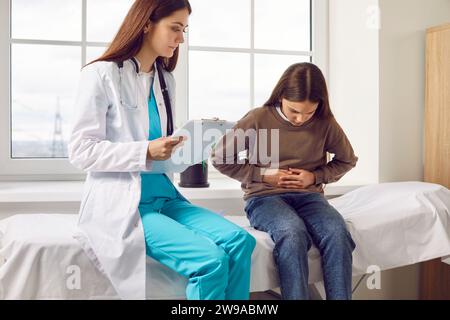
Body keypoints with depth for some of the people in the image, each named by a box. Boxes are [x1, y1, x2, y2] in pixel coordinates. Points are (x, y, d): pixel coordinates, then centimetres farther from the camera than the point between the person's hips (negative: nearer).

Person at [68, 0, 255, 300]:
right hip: (122, 203, -6)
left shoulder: (166, 80, 14)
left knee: (239, 241, -16)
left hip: (164, 195, 7)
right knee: (209, 258, -24)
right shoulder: (101, 74, -6)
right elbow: (81, 150, -11)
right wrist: (146, 152, -21)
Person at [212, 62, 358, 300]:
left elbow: (347, 160, 17)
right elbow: (220, 158, 0)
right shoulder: (258, 118, -7)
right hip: (265, 197, -2)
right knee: (293, 233, -36)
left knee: (338, 233, -30)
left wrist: (315, 177, -1)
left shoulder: (325, 123, 0)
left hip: (309, 196, 3)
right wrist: (263, 175, -8)